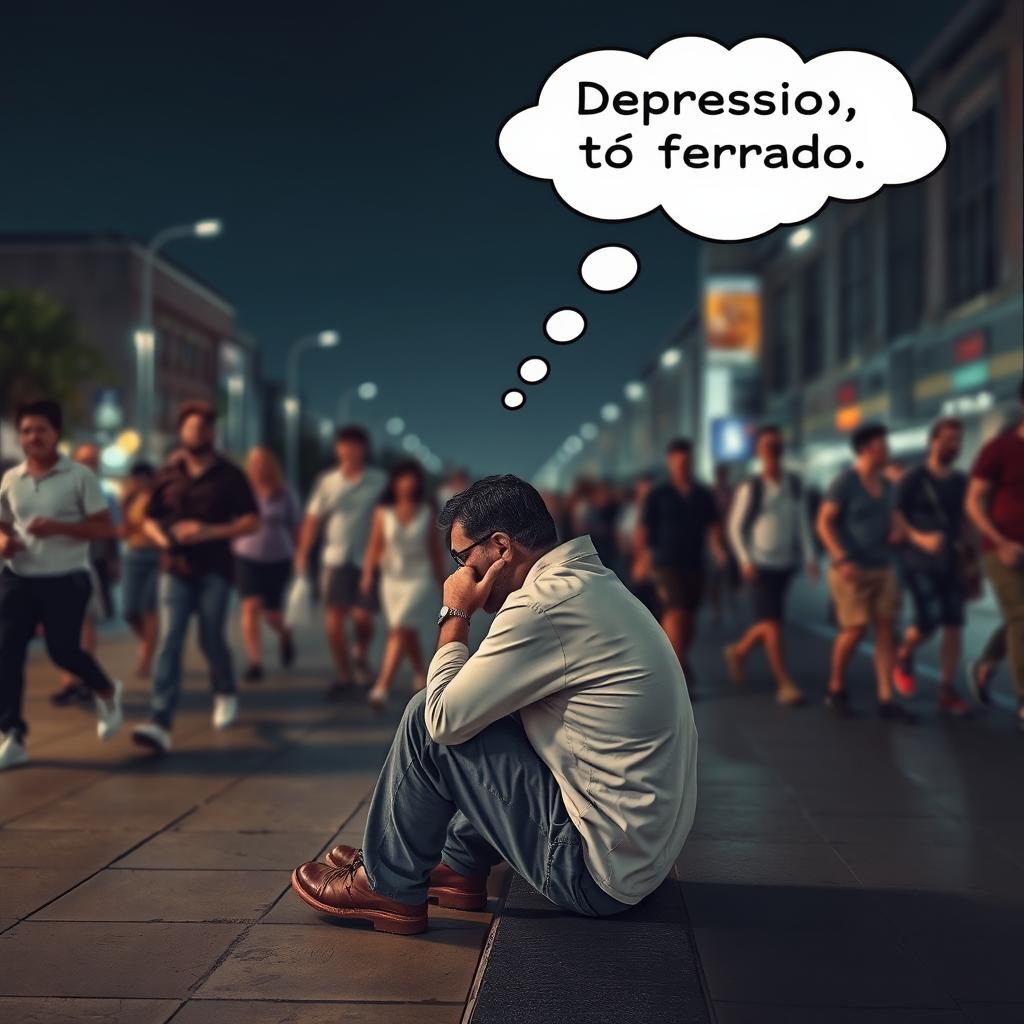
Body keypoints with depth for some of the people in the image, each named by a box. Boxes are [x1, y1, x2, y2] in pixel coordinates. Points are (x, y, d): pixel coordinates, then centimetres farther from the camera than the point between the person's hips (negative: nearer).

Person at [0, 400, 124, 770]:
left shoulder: (80, 476, -6)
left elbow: (105, 527, -8)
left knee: (63, 650, 1)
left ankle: (106, 692, 33)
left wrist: (57, 527, -21)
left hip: (66, 578, -4)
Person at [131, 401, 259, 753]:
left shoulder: (229, 475, 1)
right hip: (175, 569, 2)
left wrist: (210, 532, -16)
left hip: (214, 570, -2)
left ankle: (225, 694, 35)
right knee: (169, 641, -9)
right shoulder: (168, 475, 8)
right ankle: (161, 723, -16)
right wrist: (161, 537, -7)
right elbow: (150, 519, 16)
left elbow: (252, 520, -3)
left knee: (211, 640, 3)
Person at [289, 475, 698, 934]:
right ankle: (459, 866, 26)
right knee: (482, 715, 20)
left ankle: (387, 886, 11)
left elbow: (444, 717, -14)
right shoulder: (595, 582, 9)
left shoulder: (544, 605, -20)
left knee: (426, 721, -5)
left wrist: (455, 615, -3)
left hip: (597, 871, -9)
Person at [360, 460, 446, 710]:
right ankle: (420, 676, 38)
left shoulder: (426, 512, -3)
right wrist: (368, 574, -16)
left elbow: (435, 548, 4)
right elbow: (374, 546, -3)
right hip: (391, 579, 2)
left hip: (418, 579, -2)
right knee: (409, 632, 15)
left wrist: (442, 581, 8)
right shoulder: (383, 512, -3)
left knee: (398, 630, -15)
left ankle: (381, 689, -19)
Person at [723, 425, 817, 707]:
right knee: (772, 624, -9)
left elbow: (802, 522, 6)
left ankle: (738, 651, 39)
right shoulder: (750, 488, -7)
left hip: (785, 564, 5)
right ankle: (785, 684, -4)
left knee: (768, 622, 13)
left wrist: (810, 557, -3)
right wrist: (745, 560, -12)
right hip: (760, 564, -5)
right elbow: (735, 527, -3)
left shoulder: (794, 485, 4)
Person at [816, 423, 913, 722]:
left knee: (886, 630, -2)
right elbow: (824, 523, -12)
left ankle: (886, 700, -1)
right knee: (855, 629, -8)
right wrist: (842, 560, -21)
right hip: (852, 568, -6)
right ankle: (835, 689, 14)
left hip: (883, 568, 6)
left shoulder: (885, 484, 11)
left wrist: (897, 529, 1)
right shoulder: (844, 482, -8)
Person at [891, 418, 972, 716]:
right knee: (929, 621, -17)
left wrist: (963, 546, 4)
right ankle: (904, 655, 15)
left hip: (950, 563, 5)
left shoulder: (960, 481, 11)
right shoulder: (912, 479, -2)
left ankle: (947, 692, 4)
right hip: (919, 561, -4)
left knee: (954, 625, -3)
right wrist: (921, 539, -20)